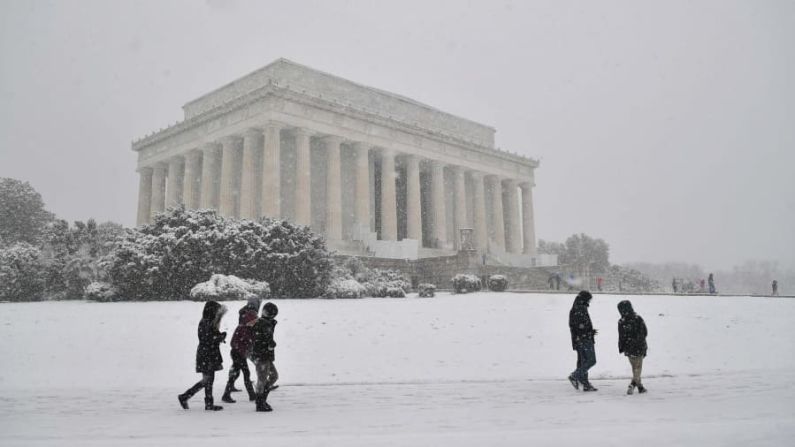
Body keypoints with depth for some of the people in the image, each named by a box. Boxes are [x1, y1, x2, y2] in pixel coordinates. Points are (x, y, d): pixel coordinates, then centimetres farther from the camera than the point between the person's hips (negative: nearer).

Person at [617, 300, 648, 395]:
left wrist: (620, 348, 5)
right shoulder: (638, 318, -10)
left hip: (629, 349, 0)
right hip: (640, 347, 0)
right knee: (638, 367, 9)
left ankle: (640, 386, 23)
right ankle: (633, 384, -9)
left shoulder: (621, 322, -14)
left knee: (634, 368, 17)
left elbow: (621, 337, -10)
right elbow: (645, 332, -1)